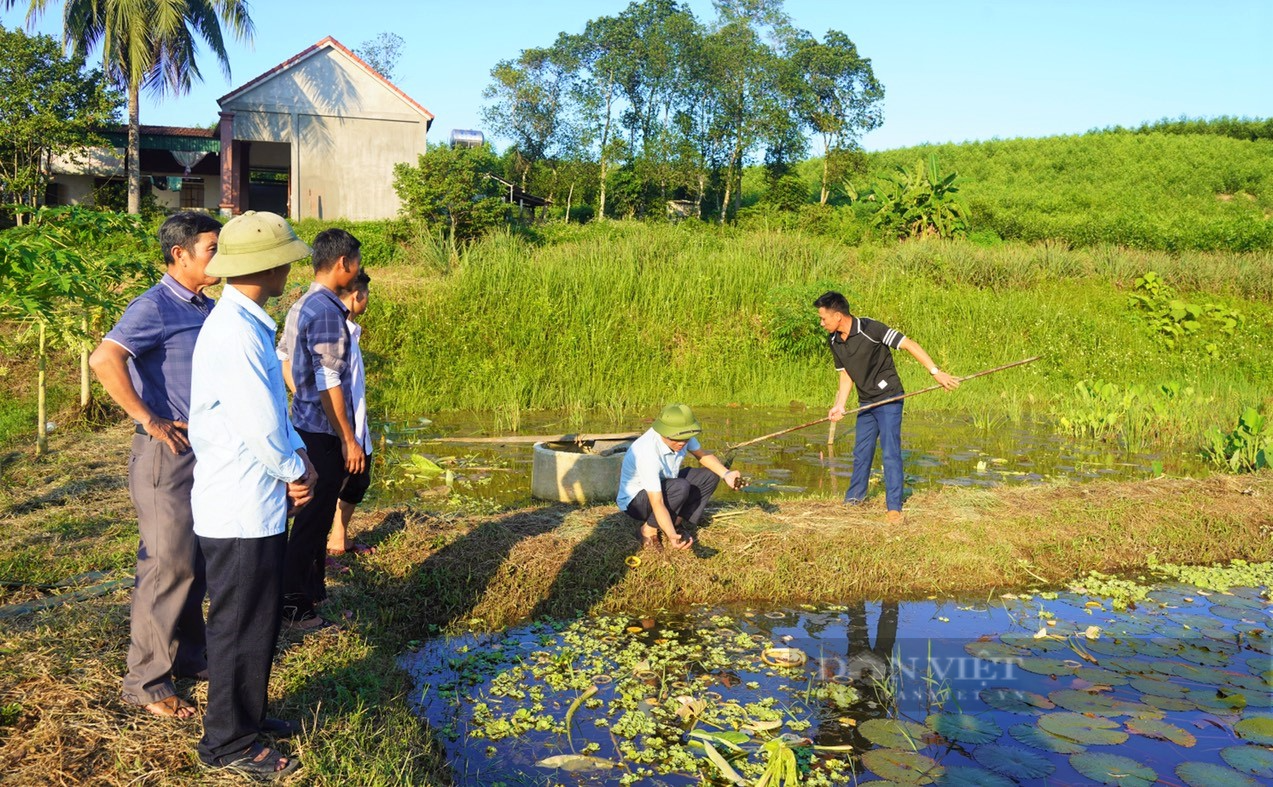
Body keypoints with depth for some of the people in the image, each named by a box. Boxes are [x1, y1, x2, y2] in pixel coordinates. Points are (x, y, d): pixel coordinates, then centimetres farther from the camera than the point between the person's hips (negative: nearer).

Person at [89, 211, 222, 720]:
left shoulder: (206, 307, 11)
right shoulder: (154, 307, -14)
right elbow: (104, 360, -29)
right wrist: (148, 420, -24)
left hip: (205, 449, 8)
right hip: (168, 451, -8)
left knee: (195, 563, 16)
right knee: (168, 566, -2)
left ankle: (189, 656, 31)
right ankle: (146, 681, 10)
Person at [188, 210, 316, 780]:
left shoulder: (251, 325, 10)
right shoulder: (234, 332, -23)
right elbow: (261, 428, -25)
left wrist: (295, 461, 3)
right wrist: (297, 469, -8)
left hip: (258, 505, 10)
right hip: (240, 512, -10)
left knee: (259, 620, 21)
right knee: (240, 626, 4)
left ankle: (247, 715, 37)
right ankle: (228, 743, 20)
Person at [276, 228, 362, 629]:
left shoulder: (300, 306, 11)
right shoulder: (327, 310, -19)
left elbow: (283, 360, 19)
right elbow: (329, 382, -21)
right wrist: (349, 440, -17)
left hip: (304, 425, 10)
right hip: (324, 431, -10)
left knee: (314, 516, 20)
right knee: (313, 518, 0)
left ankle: (312, 592, 33)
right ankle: (297, 607, 10)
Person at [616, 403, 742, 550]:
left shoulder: (681, 436, -17)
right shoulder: (648, 453, -38)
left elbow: (703, 455, 1)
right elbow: (657, 503, -40)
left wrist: (726, 474, -15)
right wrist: (672, 536, -52)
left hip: (664, 485, 8)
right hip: (635, 501, -8)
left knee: (710, 476, -3)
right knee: (681, 487, -33)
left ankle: (675, 522, -1)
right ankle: (649, 529, -12)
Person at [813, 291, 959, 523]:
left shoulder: (870, 329, -22)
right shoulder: (833, 341, 0)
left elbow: (909, 345, -19)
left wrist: (936, 372, -22)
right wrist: (839, 405, -4)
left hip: (889, 398, -7)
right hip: (866, 402, 7)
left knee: (890, 452, -8)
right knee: (861, 451, 15)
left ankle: (894, 506, -1)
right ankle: (854, 497, 31)